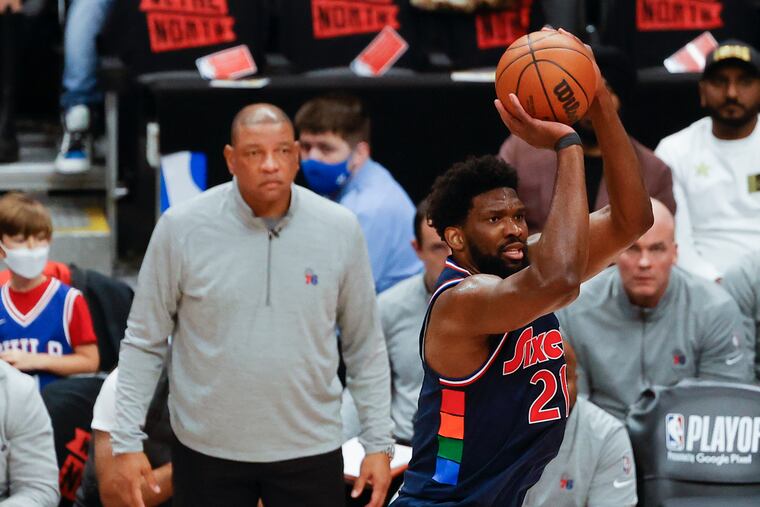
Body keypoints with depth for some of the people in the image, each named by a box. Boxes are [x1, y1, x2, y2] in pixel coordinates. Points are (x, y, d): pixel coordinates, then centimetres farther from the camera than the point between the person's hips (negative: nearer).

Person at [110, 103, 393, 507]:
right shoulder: (182, 227, -7)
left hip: (311, 450, 1)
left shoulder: (340, 229, -3)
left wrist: (378, 443, 2)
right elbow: (143, 342, -1)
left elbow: (365, 347, 5)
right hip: (207, 450, -1)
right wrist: (126, 442, -6)